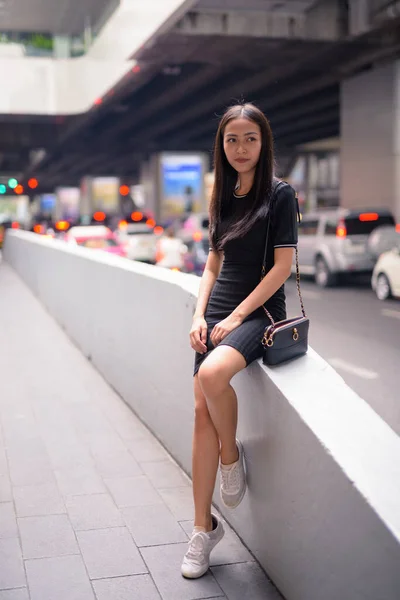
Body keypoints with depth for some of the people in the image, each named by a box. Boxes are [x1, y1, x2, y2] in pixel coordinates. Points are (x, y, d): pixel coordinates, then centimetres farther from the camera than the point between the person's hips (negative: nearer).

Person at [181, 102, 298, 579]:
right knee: (203, 413, -3)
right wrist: (200, 315, 2)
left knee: (212, 374, -33)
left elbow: (282, 265, -9)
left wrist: (237, 317, -13)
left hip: (259, 311, -5)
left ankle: (232, 455, -3)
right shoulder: (222, 198, 14)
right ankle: (204, 527, 8)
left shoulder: (280, 194, -3)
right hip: (217, 312, 6)